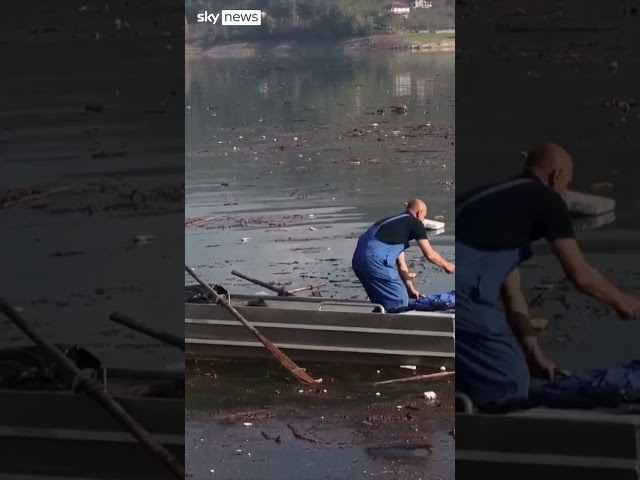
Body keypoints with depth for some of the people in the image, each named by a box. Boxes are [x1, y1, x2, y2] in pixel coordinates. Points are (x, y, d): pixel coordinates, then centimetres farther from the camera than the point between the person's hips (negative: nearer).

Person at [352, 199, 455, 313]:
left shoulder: (396, 223, 30)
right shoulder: (416, 223, 7)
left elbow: (401, 263, 32)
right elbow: (430, 254, 11)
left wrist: (411, 289, 32)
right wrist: (446, 265, 29)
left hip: (358, 259, 8)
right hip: (375, 259, -8)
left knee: (381, 299, 22)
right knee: (400, 303, -2)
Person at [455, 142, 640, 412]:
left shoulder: (504, 201, 30)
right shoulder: (546, 200, 7)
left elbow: (511, 295, 31)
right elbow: (580, 275, 9)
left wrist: (535, 356, 32)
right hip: (458, 289, -8)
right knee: (511, 388, 0)